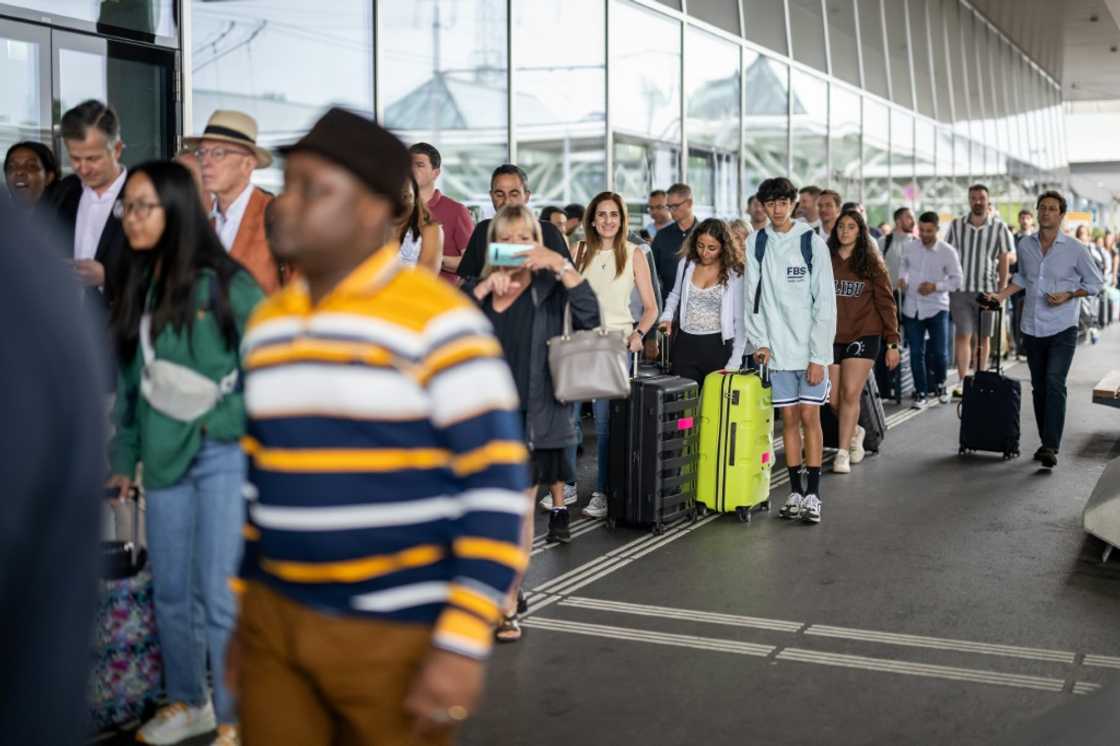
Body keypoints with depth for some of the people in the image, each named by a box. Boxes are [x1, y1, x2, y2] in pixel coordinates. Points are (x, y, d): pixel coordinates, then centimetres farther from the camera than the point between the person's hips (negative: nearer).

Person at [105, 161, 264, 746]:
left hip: (226, 453, -6)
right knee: (170, 593, 13)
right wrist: (124, 457, 13)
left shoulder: (226, 284, -8)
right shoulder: (138, 291, 11)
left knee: (220, 597, -4)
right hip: (164, 458, 6)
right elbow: (131, 382, 14)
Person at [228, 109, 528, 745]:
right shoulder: (267, 323, 9)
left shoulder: (437, 319, -12)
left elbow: (498, 484, -15)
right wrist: (242, 607, 16)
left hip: (397, 633, -5)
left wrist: (464, 642, -19)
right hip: (275, 621, 6)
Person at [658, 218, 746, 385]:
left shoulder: (734, 274, -6)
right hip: (685, 345, 3)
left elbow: (740, 321, -5)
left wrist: (734, 364, -9)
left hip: (718, 346, -3)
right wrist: (667, 317, 3)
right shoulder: (686, 264, 5)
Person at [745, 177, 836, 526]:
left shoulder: (812, 243, -5)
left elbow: (825, 303, -7)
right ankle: (795, 490, 15)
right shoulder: (756, 244, 4)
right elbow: (753, 297, 5)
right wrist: (760, 341, -6)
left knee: (810, 417, -3)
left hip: (810, 348, -2)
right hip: (777, 349, 3)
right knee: (789, 419, 7)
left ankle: (813, 493, 2)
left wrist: (819, 356, -11)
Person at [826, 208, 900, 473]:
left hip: (863, 335, -2)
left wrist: (892, 342, -4)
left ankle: (843, 453, -1)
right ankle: (855, 432, 32)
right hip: (831, 337, 2)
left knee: (850, 394, -9)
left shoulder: (871, 264, 2)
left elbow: (886, 303, 2)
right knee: (834, 399, 3)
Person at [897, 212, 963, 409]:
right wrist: (902, 279, -1)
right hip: (912, 307, 2)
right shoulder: (908, 247, 0)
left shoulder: (948, 252, -8)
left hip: (937, 307, -2)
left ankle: (940, 384, 28)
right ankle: (921, 392, 15)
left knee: (939, 352, 0)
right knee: (916, 352, 4)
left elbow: (957, 280, -4)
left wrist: (935, 287, -17)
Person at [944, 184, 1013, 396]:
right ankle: (962, 381, -7)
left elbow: (1004, 261, 2)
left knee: (983, 336, 10)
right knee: (963, 335, -7)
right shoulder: (956, 226, 3)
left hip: (987, 290, 0)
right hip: (960, 289, 0)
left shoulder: (999, 227, -1)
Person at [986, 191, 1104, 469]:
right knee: (1039, 387, 9)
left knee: (1054, 383, -17)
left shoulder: (1074, 249, -6)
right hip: (1032, 329, 4)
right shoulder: (1025, 246, 5)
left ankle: (1051, 447, -19)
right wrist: (1001, 295, 9)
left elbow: (1095, 282, 4)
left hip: (1062, 329, -4)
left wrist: (1069, 295, -11)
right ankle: (1046, 443, 21)